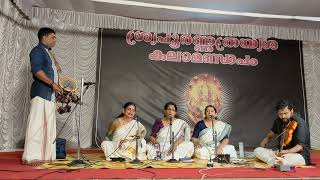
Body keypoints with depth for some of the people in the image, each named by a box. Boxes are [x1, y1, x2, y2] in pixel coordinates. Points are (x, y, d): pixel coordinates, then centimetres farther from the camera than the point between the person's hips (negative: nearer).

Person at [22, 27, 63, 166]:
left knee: (49, 125, 7)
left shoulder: (47, 51, 23)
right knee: (37, 123, -11)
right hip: (41, 92, -9)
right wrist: (53, 84, -23)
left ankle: (46, 155, 11)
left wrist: (55, 63, 28)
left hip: (50, 94, 9)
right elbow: (37, 71, -18)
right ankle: (31, 157, -8)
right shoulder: (37, 50, -4)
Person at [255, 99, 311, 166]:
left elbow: (300, 146, -22)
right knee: (257, 150, -16)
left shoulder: (300, 123, -14)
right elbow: (272, 134, 27)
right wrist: (265, 140, 9)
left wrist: (287, 152, -38)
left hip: (299, 156, -6)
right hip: (281, 154, 6)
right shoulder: (278, 121, 5)